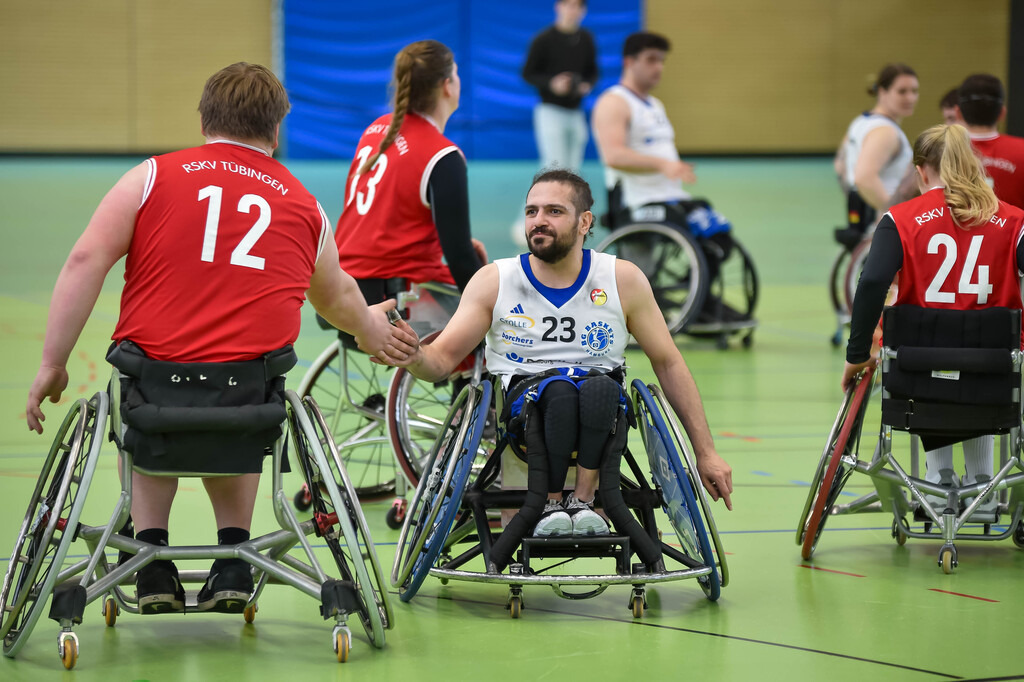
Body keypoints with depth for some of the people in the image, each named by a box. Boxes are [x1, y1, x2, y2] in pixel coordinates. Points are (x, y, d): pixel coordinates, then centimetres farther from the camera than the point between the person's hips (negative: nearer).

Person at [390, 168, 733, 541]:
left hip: (602, 417, 0)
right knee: (558, 389, -35)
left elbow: (668, 363, 10)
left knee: (600, 387, -35)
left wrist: (706, 453, 8)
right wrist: (415, 356, -27)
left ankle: (583, 500, -24)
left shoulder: (622, 279, 4)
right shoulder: (494, 281, 4)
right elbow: (442, 358, 0)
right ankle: (552, 504, -22)